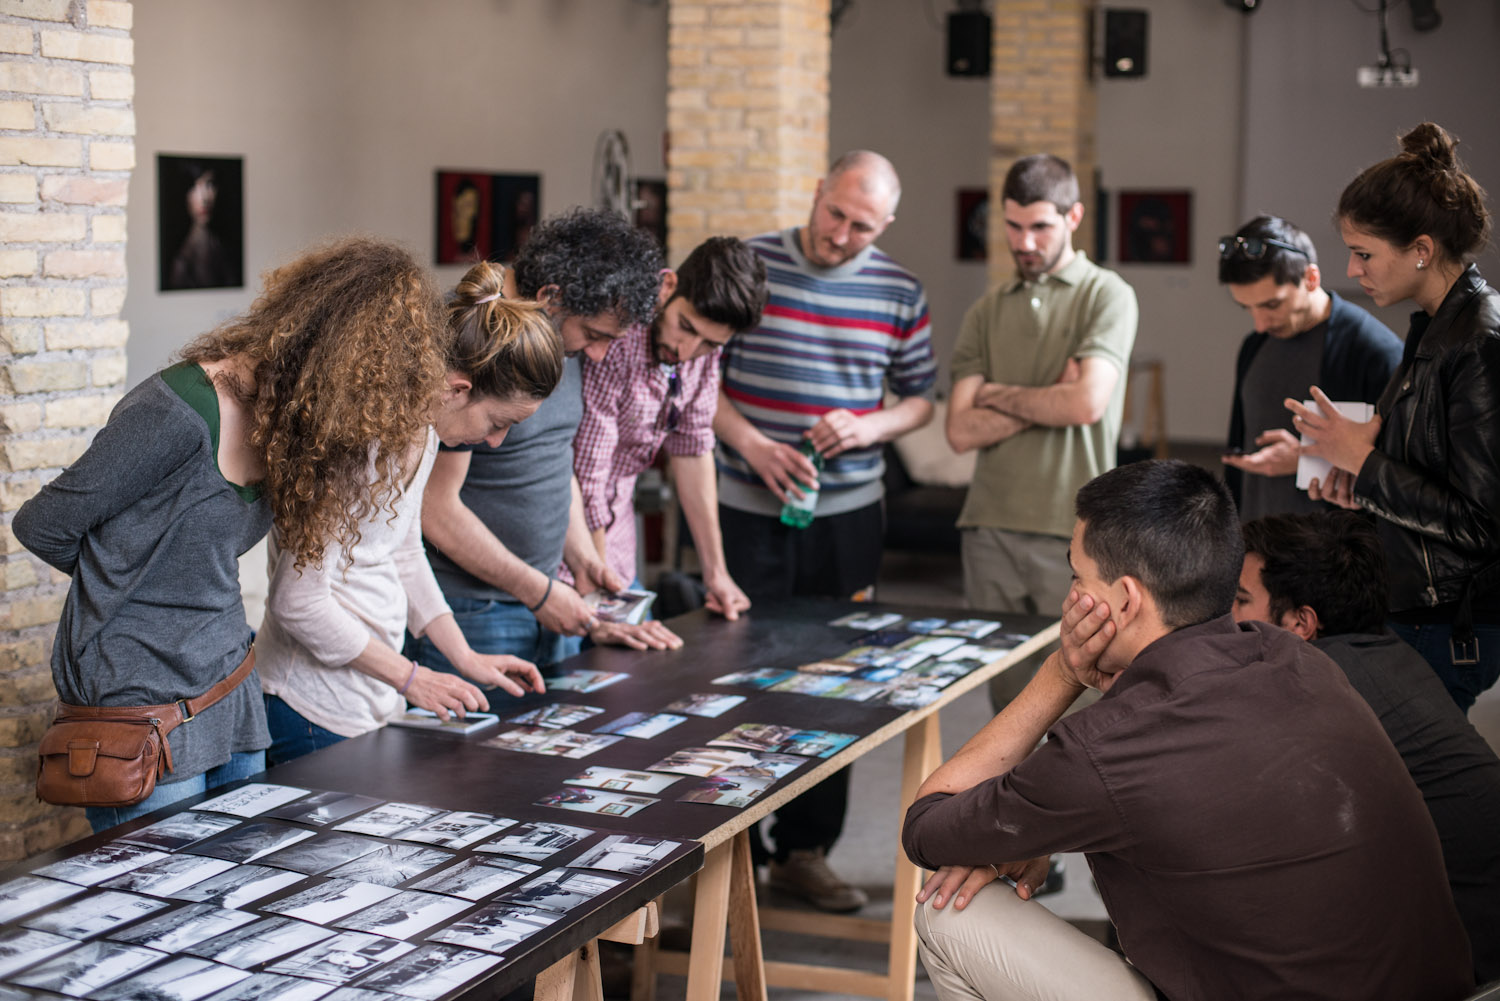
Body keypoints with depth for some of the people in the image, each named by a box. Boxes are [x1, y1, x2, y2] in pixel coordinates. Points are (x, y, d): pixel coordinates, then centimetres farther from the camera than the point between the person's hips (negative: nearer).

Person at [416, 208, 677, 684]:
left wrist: (584, 561, 6)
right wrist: (538, 591, -14)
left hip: (546, 602, 8)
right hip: (472, 615, -8)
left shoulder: (566, 344, 7)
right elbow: (436, 508, -19)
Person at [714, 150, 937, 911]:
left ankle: (803, 850, 21)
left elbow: (921, 397, 9)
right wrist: (751, 443, -15)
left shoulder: (901, 294, 3)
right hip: (749, 510, -2)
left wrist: (869, 428, -11)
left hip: (848, 514, 2)